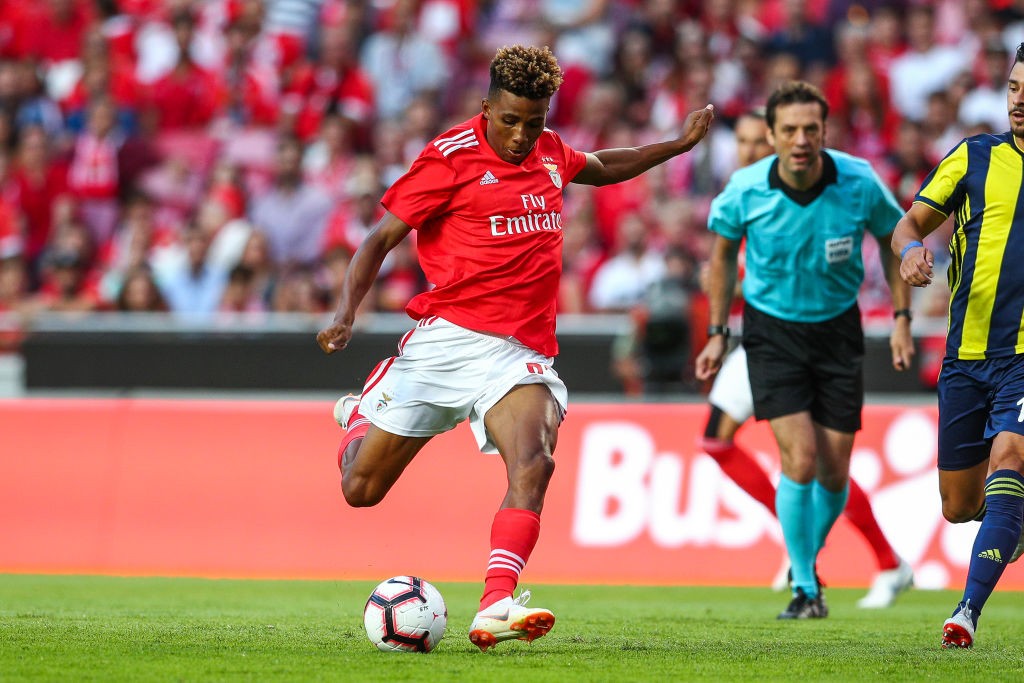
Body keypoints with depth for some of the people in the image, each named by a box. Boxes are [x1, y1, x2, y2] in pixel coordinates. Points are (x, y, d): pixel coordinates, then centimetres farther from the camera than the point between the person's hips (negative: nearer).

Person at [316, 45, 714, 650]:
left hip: (521, 350, 3)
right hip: (447, 335, -3)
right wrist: (347, 313, -18)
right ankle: (362, 414, 41)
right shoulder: (451, 158, -5)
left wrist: (679, 144, 32)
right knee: (362, 488, 4)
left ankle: (496, 608, -39)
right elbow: (381, 238, -5)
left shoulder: (549, 153, 12)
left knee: (534, 463, -27)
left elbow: (602, 169, 37)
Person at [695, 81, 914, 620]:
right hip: (772, 328, -2)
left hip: (838, 328, 2)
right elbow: (723, 249, 3)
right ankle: (805, 590, -2)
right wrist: (717, 333, 3)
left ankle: (807, 560, 31)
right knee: (800, 459, -16)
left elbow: (893, 238, 3)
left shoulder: (859, 182, -17)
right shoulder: (745, 190, -17)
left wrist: (902, 318, 0)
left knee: (834, 473, 2)